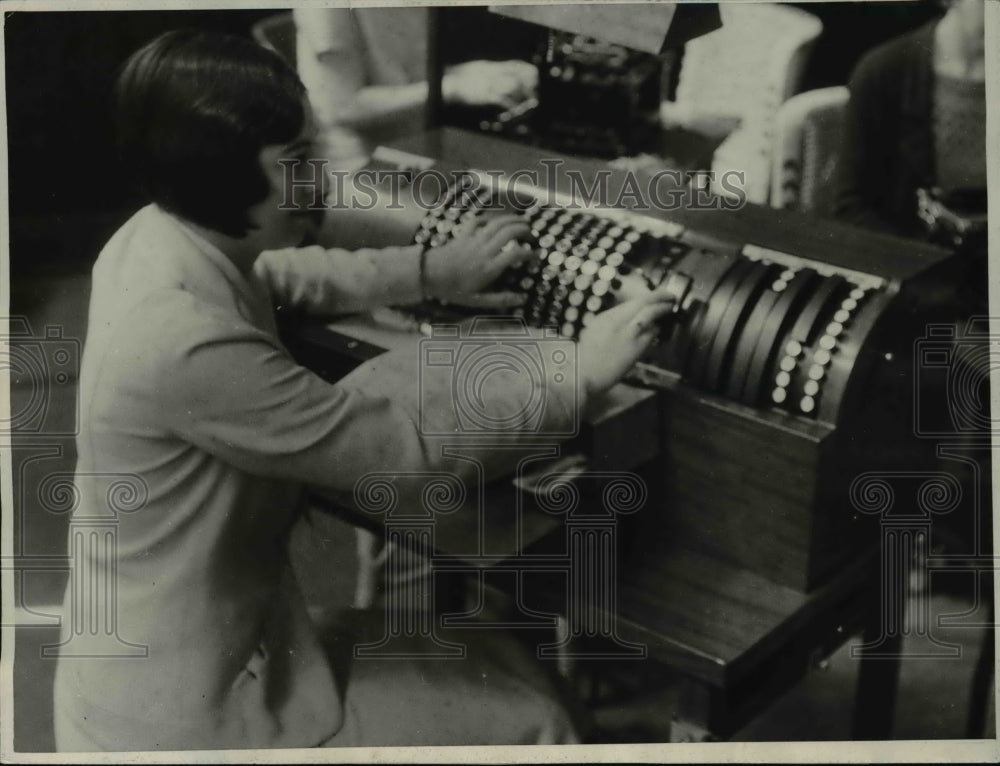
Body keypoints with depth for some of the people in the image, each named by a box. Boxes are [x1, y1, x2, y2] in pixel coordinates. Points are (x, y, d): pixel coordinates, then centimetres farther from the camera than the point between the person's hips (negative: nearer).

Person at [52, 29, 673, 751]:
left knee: (496, 659, 17)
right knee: (529, 721, 3)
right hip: (184, 714, -8)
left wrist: (434, 271, 17)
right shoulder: (190, 347, -33)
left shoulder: (157, 237, -4)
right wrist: (580, 376, -13)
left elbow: (289, 275, 19)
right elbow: (405, 445, -24)